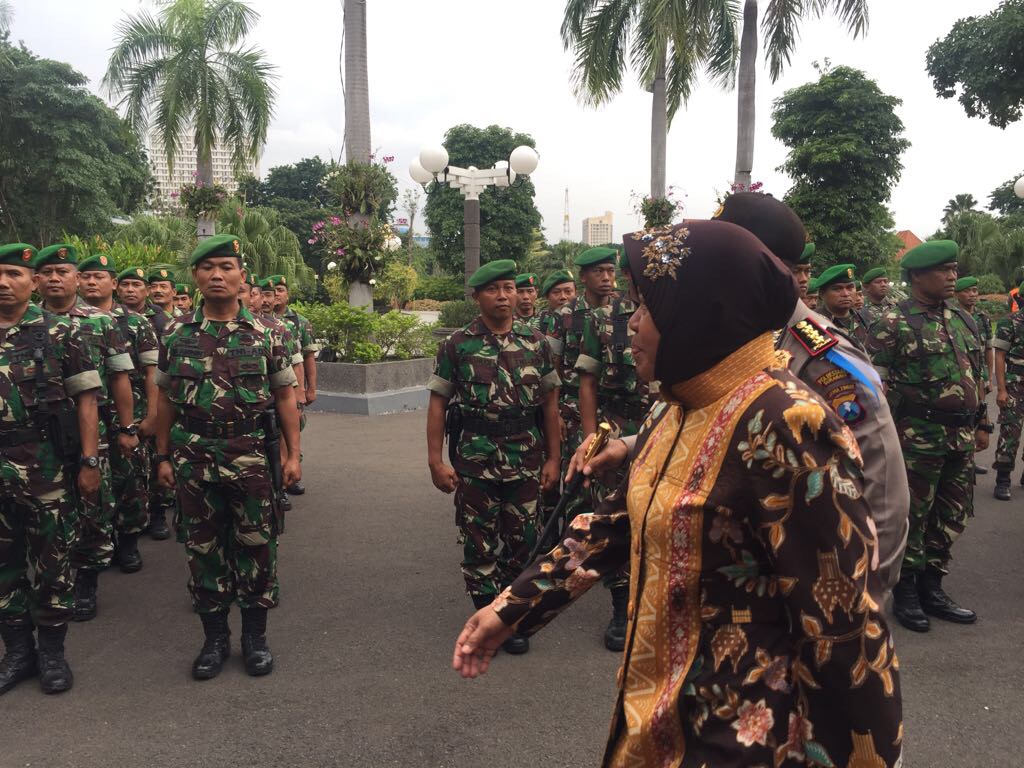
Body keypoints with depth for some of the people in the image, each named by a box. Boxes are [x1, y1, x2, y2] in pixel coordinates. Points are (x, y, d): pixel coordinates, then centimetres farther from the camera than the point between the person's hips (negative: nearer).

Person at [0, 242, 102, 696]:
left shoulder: (59, 334, -2)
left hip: (47, 466, -3)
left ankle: (52, 652, 21)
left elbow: (85, 400, -3)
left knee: (52, 563, 6)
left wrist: (89, 462, -8)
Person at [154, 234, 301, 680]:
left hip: (252, 456, -1)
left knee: (257, 545, 6)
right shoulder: (176, 333, 4)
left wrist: (293, 454, -2)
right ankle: (215, 638, 26)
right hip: (193, 457, 2)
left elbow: (285, 397, 2)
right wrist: (163, 456, 7)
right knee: (203, 547, 10)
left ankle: (255, 635, 23)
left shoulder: (264, 333, 0)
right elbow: (166, 400, 10)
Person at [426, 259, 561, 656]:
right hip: (474, 461, -2)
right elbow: (437, 404, -1)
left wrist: (553, 458, 4)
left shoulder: (536, 342, 4)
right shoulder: (456, 345, -2)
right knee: (480, 545, 7)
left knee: (521, 540, 11)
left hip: (526, 460, 2)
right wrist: (436, 461, -6)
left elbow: (549, 402, 7)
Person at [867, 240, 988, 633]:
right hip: (918, 437, -7)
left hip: (962, 437, 7)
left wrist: (982, 424, 17)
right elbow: (877, 384, -12)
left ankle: (931, 588, 28)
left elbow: (976, 376, 19)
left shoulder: (963, 320, 13)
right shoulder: (892, 323, -9)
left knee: (951, 516, 13)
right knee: (911, 516, 3)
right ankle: (905, 594, 17)